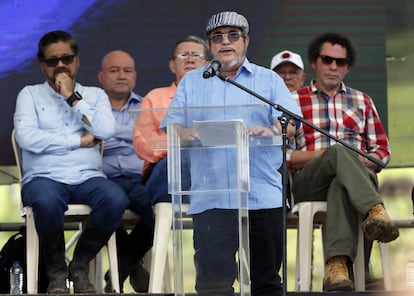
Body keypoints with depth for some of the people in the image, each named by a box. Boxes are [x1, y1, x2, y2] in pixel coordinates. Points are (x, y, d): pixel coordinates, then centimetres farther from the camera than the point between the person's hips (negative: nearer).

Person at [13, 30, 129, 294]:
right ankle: (56, 270, -12)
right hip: (44, 177, -2)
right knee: (47, 202, -39)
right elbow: (27, 138, -7)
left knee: (116, 200, -32)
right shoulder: (30, 95, 12)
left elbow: (106, 130, -3)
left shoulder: (95, 95, 19)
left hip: (87, 177, 2)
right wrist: (80, 140, -4)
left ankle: (80, 265, -8)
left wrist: (73, 98, -1)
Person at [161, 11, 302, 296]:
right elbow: (170, 127, 10)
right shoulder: (191, 82, 19)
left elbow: (291, 124, 1)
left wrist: (270, 130, -22)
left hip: (262, 197, 0)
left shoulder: (269, 80, 14)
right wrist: (184, 133, -14)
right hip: (210, 199, 0)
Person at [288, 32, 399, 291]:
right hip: (308, 182, -1)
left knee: (341, 188, -41)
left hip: (357, 175, 1)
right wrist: (322, 155, -7)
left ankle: (337, 266, -65)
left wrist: (360, 161, -4)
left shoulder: (362, 102, 27)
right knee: (339, 152, -38)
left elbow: (383, 150, 20)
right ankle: (376, 211, -63)